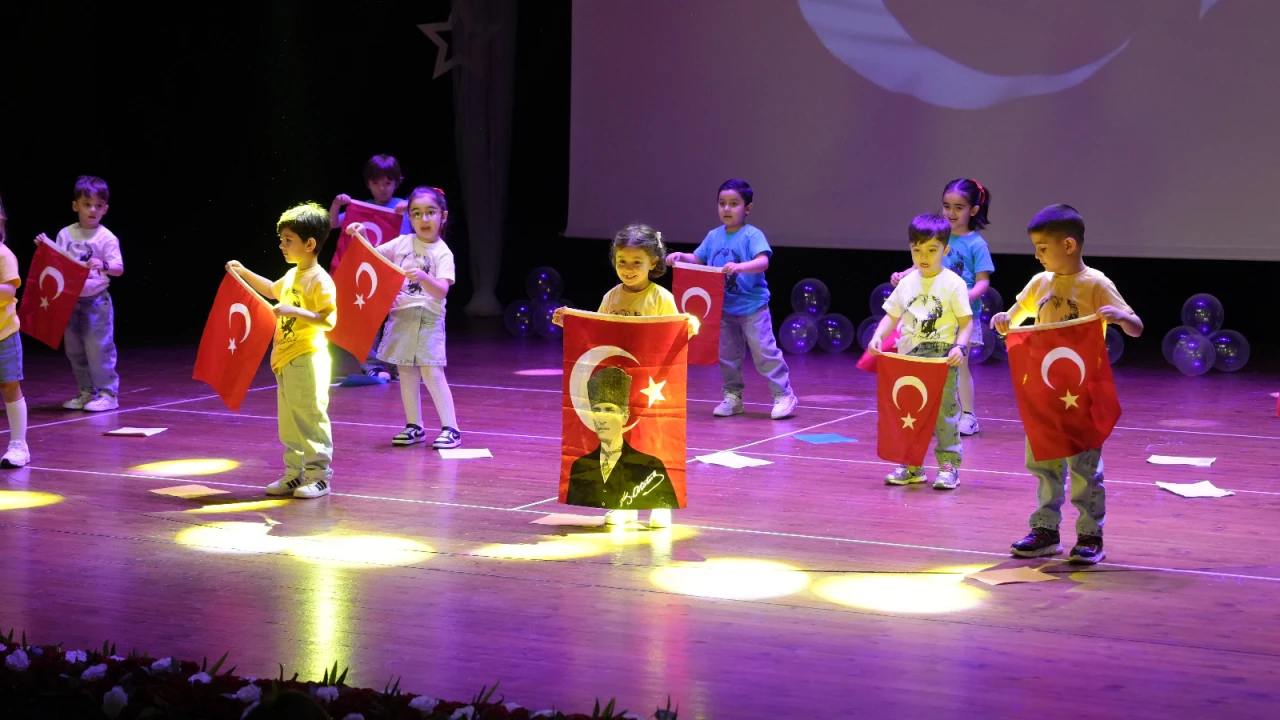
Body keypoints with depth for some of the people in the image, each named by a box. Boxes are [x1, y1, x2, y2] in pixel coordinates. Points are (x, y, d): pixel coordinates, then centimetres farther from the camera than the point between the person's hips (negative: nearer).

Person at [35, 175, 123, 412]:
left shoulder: (107, 238, -7)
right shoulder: (65, 234, 6)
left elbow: (119, 268, -12)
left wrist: (104, 265, -31)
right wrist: (45, 247, -3)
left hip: (96, 302, -5)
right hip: (70, 301, 5)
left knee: (99, 348, -6)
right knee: (74, 350, 11)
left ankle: (108, 393, 2)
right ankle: (86, 392, 22)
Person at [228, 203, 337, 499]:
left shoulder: (320, 280, -14)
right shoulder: (292, 275, 14)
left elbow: (329, 320, -23)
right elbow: (272, 290, 36)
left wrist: (295, 311, -29)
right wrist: (244, 272, 31)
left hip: (307, 360, -9)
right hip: (284, 359, 9)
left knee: (311, 418, -5)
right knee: (288, 422, 13)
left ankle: (319, 476, 1)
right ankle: (295, 474, 21)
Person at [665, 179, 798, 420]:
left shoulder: (752, 235, -12)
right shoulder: (713, 236, 6)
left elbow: (763, 262, -25)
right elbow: (697, 259, 12)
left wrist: (740, 266, -42)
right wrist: (681, 256, -8)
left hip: (752, 307, -6)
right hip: (724, 308, 6)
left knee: (764, 352, -5)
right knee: (727, 355, 11)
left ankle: (783, 395, 4)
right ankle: (733, 396, 23)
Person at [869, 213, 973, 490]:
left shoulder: (953, 283, -5)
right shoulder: (907, 283, 7)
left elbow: (966, 321, -5)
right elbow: (892, 315, 12)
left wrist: (959, 346, -19)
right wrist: (878, 336, -4)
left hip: (943, 361, -5)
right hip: (908, 358, 5)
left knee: (944, 412, -1)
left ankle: (949, 465, 6)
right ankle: (911, 466, 19)